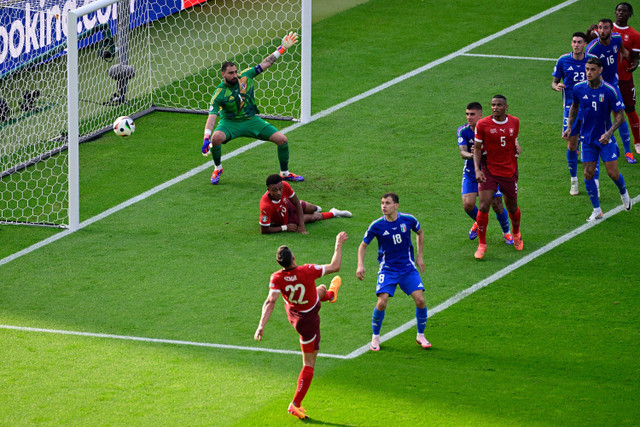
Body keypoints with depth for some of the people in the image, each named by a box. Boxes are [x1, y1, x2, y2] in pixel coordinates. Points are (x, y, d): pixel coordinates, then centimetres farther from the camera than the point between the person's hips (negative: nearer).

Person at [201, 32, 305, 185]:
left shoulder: (245, 76, -9)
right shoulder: (219, 93, -19)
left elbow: (265, 64, 0)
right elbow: (212, 116, -24)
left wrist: (282, 48, -2)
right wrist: (206, 138, -36)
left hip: (251, 120, 3)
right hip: (230, 122, -3)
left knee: (282, 139, -9)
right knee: (216, 137, -36)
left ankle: (285, 173, 14)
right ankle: (217, 169, -5)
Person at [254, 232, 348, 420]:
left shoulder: (277, 279, -28)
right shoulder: (307, 271, -35)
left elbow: (270, 301, -37)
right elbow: (335, 266, -21)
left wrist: (261, 326, -40)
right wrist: (339, 245, -9)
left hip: (292, 311, 5)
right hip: (308, 321, -5)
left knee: (321, 290, 35)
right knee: (309, 364, 7)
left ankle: (330, 295, 75)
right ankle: (295, 405, 2)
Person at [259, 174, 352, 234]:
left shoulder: (285, 186, -34)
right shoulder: (266, 206, -46)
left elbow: (297, 203, -19)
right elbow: (264, 230, -36)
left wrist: (301, 225, -24)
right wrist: (285, 228, -28)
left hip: (288, 205, 3)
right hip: (285, 220, -3)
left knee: (313, 209, 24)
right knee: (313, 217, 8)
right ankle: (333, 213, 40)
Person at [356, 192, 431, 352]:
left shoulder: (408, 220, -8)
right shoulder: (377, 225, -11)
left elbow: (420, 233, 14)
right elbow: (363, 245, 3)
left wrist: (419, 257, 12)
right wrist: (360, 265, -11)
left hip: (408, 267, 2)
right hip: (388, 269, -2)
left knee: (420, 300, -10)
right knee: (382, 303, -17)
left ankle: (420, 336, 12)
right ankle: (375, 337, 6)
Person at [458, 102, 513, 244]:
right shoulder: (462, 131, -9)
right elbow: (462, 152, -18)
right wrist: (471, 155, -41)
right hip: (471, 173, 2)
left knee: (497, 206, -4)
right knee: (468, 204, -11)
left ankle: (506, 232, 24)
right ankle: (478, 223, 25)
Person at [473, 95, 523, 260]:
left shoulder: (514, 122, 0)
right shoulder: (482, 124, -9)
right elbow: (477, 148, -4)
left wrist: (517, 147, 0)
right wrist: (477, 170, -14)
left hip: (509, 171, 2)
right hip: (488, 172, -2)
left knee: (512, 207, 13)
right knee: (484, 207, -13)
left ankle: (516, 233, 44)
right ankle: (482, 244, 1)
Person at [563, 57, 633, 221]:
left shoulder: (609, 91, -16)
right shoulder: (579, 88, -6)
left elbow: (620, 115, -10)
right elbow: (574, 106, 15)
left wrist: (609, 133, -23)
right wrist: (569, 127, 4)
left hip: (605, 138, -3)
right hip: (587, 139, 3)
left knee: (613, 173, -4)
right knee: (588, 174, -2)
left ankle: (623, 193, 31)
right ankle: (596, 211, 11)